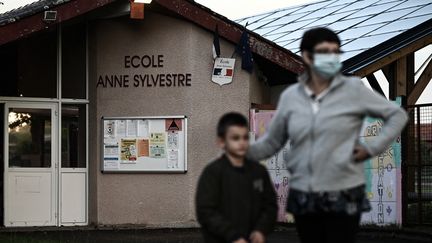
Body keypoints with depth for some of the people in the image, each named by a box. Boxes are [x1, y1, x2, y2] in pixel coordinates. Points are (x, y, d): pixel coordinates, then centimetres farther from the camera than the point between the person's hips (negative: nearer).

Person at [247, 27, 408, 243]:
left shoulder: (353, 89, -3)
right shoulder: (290, 96, 5)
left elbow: (397, 115, 5)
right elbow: (272, 141, 10)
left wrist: (373, 148, -5)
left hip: (343, 197, -3)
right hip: (303, 197, 3)